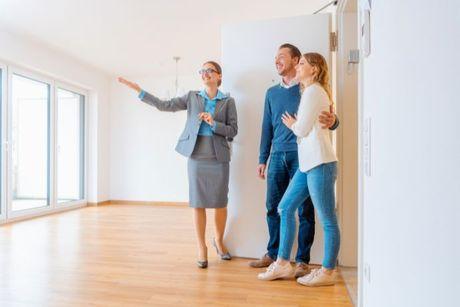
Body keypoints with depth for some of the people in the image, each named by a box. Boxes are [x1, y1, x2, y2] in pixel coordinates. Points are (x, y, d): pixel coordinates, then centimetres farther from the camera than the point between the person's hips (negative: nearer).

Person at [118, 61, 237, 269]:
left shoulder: (228, 101, 5)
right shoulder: (192, 97, 10)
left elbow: (233, 130, 0)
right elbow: (164, 105, 5)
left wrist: (213, 123, -15)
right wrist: (138, 90, 1)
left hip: (219, 158, 0)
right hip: (196, 156, 1)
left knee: (220, 203, 6)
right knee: (198, 203, 4)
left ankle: (219, 241, 30)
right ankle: (201, 247, 19)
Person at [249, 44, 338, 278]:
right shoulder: (272, 92, 16)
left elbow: (328, 119, 1)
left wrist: (332, 121, -25)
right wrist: (263, 159, 13)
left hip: (302, 156, -4)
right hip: (277, 156, 5)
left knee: (304, 210, 3)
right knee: (274, 208, 10)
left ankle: (302, 260, 18)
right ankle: (273, 254, 26)